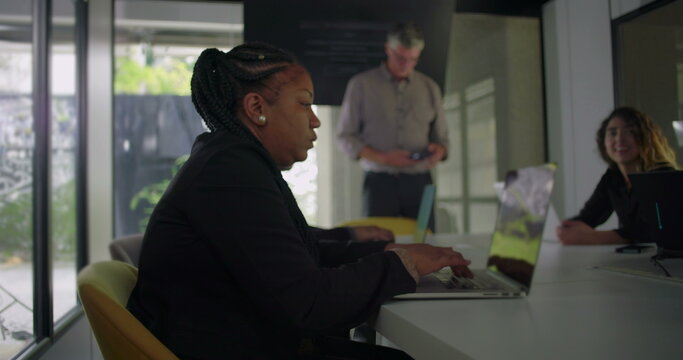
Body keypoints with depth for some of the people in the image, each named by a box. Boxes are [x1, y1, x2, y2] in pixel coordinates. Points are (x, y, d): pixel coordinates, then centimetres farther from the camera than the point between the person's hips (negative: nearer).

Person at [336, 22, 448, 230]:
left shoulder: (430, 88, 15)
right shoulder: (361, 84, 6)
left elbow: (441, 137, 20)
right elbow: (345, 137, 3)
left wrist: (439, 151, -6)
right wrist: (382, 158, -12)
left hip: (419, 183, 2)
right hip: (379, 182, -2)